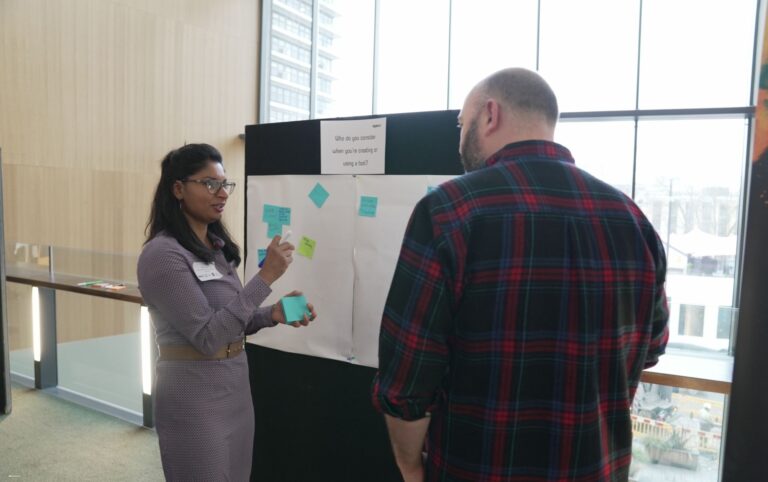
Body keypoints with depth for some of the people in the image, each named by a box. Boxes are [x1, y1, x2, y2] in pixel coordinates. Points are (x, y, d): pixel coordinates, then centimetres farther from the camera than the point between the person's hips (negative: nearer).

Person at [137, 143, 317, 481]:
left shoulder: (217, 246, 6)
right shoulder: (162, 254, -18)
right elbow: (208, 335, -23)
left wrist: (273, 314, -6)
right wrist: (266, 276, -25)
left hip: (236, 385, 8)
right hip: (195, 396, -7)